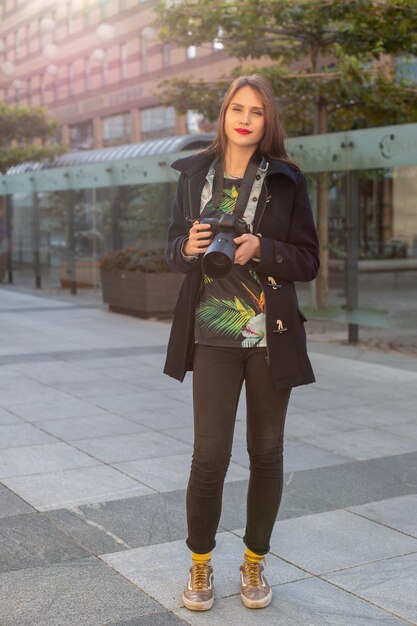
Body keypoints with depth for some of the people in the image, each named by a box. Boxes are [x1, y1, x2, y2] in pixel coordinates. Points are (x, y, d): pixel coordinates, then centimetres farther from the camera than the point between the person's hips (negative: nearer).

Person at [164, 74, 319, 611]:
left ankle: (254, 562, 27)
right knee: (209, 455, -3)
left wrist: (260, 249, -17)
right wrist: (188, 247, -12)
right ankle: (200, 563, 19)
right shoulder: (194, 174, 6)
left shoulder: (286, 180, 1)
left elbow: (308, 261, 1)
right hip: (213, 335, 0)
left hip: (272, 336, 0)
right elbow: (173, 249, 11)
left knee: (266, 452, 8)